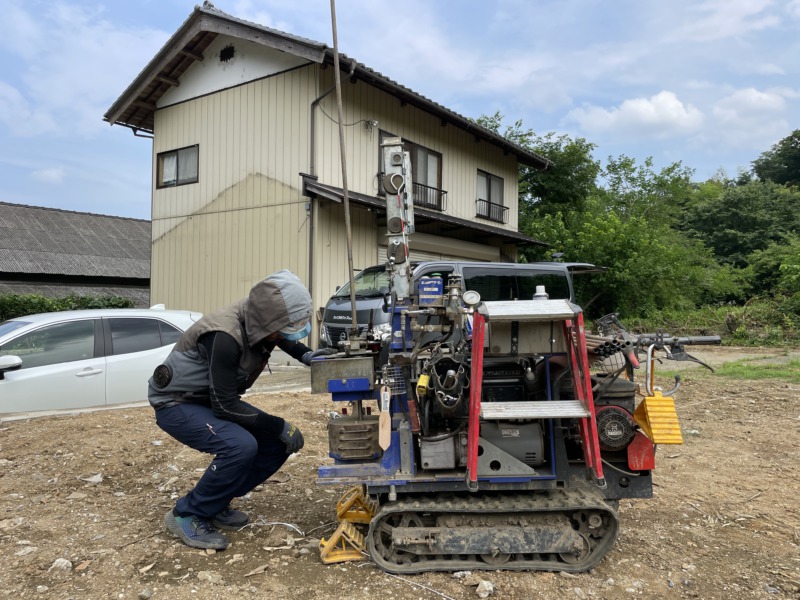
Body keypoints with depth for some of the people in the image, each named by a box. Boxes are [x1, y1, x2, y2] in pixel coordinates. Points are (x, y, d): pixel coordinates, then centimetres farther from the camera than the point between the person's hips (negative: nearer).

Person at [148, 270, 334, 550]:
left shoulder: (259, 320, -12)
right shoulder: (225, 336, -35)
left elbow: (283, 338, 14)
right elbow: (225, 406, -30)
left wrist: (306, 355, -6)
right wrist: (280, 426, -24)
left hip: (210, 400, 8)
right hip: (176, 403, -8)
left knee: (277, 444, -3)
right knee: (240, 446, -30)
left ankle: (216, 503, 11)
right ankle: (187, 515, -9)